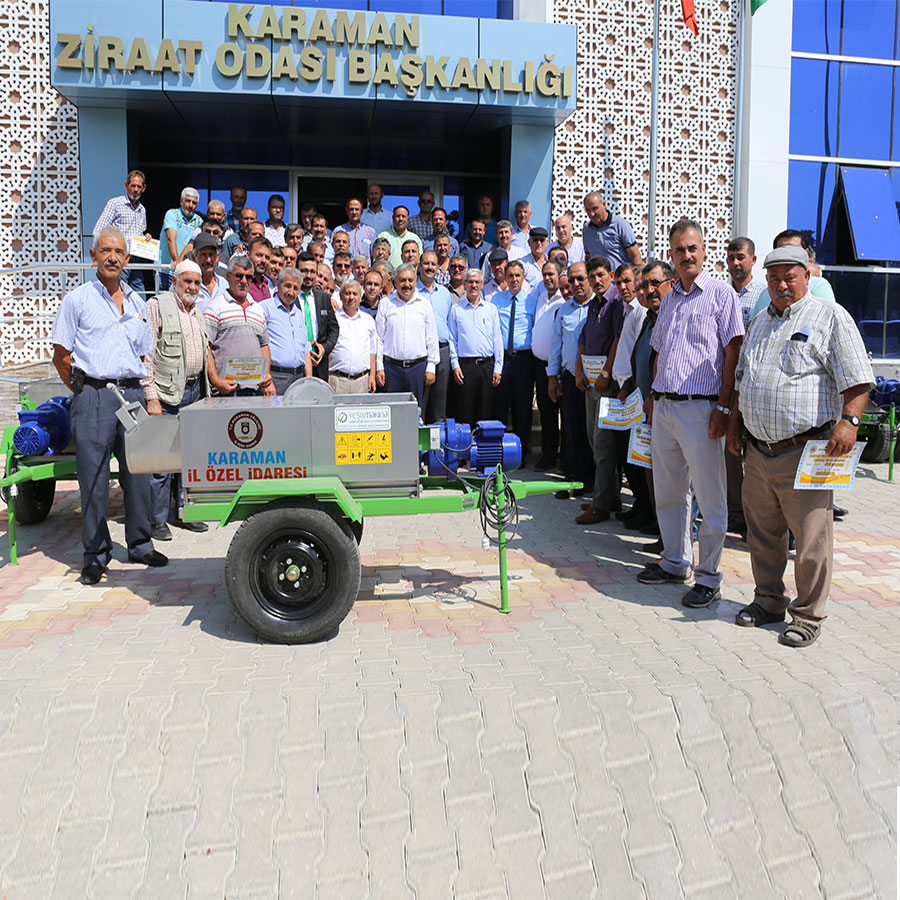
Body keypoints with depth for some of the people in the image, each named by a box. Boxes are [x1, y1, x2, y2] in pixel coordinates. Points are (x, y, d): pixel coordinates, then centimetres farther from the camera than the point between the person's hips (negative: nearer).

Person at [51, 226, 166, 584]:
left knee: (138, 473, 6)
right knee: (93, 477, -1)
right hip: (93, 396, -4)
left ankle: (140, 544, 18)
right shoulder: (77, 299, 3)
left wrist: (145, 396, 13)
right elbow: (61, 356, 2)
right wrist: (85, 391, 1)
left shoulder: (137, 303, 17)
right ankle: (96, 554, 9)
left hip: (132, 394, 4)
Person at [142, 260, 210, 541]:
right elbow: (146, 354, -11)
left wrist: (206, 392, 17)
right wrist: (151, 396, -17)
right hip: (167, 394, -7)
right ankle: (157, 520, 5)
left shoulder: (198, 312, 17)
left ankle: (183, 512, 23)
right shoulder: (157, 306, -5)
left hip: (194, 391, 7)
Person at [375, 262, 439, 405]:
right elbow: (378, 338, 5)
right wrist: (379, 367, -1)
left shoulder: (424, 304, 7)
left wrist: (431, 367, 3)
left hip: (418, 366, 1)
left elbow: (431, 338, 8)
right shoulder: (385, 304, 5)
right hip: (391, 366, -1)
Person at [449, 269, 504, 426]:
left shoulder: (492, 309, 12)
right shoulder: (456, 309, 8)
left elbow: (498, 339, 8)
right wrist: (455, 365, -4)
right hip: (465, 365, -1)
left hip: (487, 365, 1)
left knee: (486, 413, 2)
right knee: (464, 413, -1)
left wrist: (498, 369, 1)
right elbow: (452, 339, 6)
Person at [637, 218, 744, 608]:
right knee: (668, 492, 14)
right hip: (664, 407, 7)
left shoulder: (721, 293, -2)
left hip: (701, 408, -7)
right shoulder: (669, 299, 17)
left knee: (709, 498, 0)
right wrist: (653, 396, 16)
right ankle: (675, 563, 28)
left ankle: (708, 577, 10)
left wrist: (723, 407, -14)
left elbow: (732, 353, -7)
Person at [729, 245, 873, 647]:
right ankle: (768, 601, 29)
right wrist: (735, 421, 19)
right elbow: (741, 378, 26)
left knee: (811, 538, -1)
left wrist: (848, 421, -22)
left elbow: (857, 380, -8)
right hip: (759, 449, 6)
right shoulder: (759, 322, 19)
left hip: (806, 450, -6)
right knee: (762, 532, 14)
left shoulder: (831, 317, -1)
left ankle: (808, 615, 14)